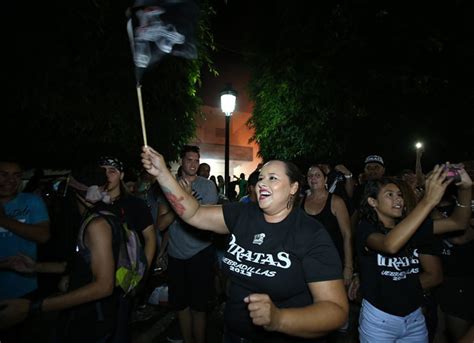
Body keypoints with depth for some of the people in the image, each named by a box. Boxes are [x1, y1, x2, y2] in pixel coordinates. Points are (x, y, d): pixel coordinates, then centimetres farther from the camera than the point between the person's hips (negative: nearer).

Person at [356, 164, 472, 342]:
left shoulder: (414, 227, 1)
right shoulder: (366, 228, -16)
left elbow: (457, 222, -2)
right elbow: (390, 245, -37)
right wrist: (428, 201, -38)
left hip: (414, 317, 5)